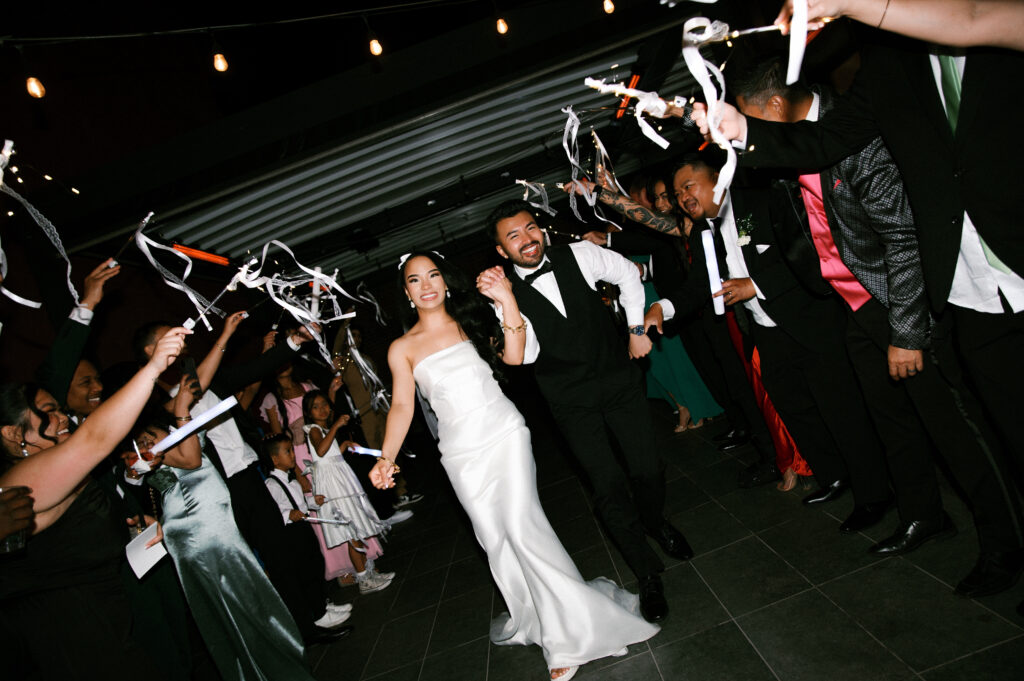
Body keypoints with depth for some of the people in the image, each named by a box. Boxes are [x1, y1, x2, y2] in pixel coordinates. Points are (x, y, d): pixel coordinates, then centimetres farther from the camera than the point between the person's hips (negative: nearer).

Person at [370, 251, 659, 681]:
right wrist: (387, 457, -15)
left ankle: (570, 633, 3)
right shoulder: (402, 348, 4)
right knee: (495, 541, 9)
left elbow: (514, 356, -9)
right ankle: (532, 620, 30)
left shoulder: (471, 320, 5)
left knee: (521, 527, -11)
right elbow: (402, 406, -2)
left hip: (504, 435, -2)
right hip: (462, 455, 2)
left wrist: (507, 301, -17)